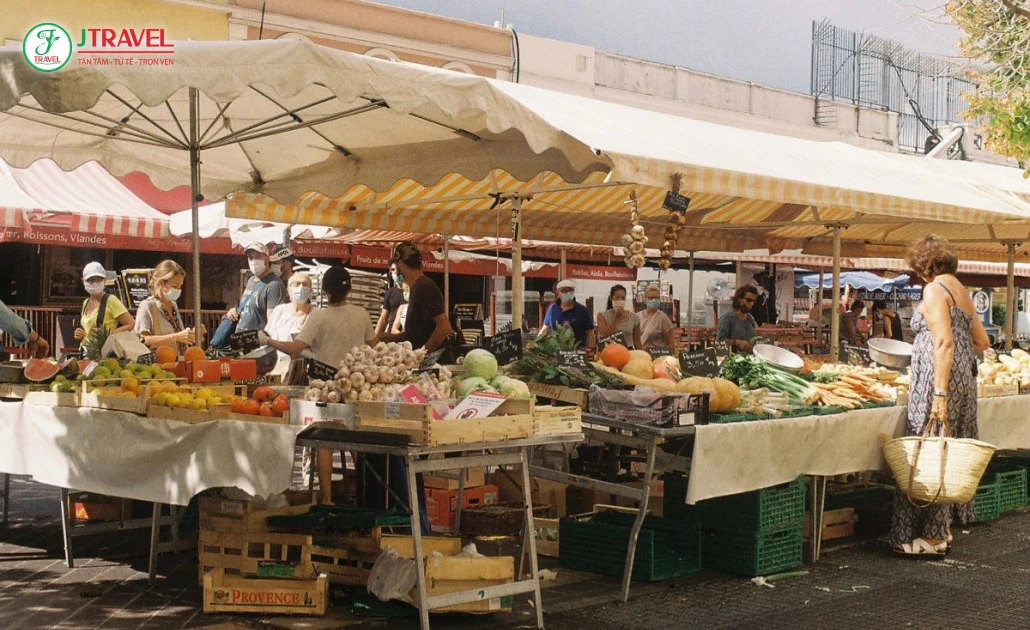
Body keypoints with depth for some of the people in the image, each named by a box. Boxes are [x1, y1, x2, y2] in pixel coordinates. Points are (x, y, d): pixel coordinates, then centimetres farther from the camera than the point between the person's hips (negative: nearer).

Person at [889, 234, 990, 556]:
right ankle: (942, 529, 20)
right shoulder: (961, 290, 16)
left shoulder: (934, 289, -11)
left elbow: (945, 342, -20)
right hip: (963, 378, 9)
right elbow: (982, 342, 20)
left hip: (937, 380, -9)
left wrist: (940, 393, -23)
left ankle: (930, 535, 2)